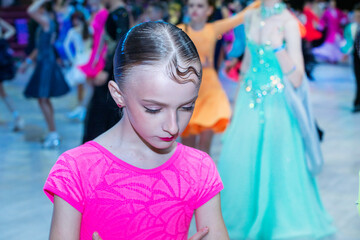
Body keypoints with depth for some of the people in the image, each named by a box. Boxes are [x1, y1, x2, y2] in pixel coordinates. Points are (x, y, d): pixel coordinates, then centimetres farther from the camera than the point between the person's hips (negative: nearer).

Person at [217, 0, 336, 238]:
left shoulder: (288, 23, -15)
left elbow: (297, 79, -18)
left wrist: (277, 46, -32)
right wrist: (237, 102, 19)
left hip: (277, 106, -6)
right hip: (250, 101, 6)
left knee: (276, 164, 4)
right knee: (241, 164, 11)